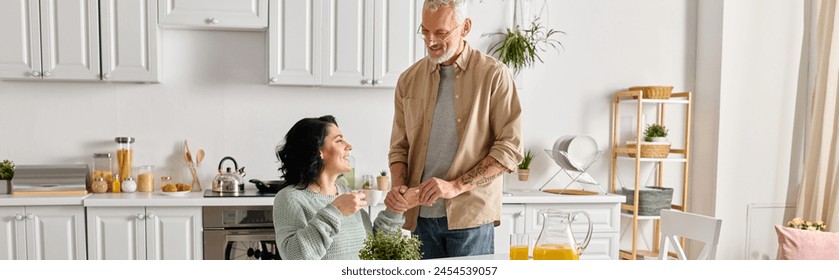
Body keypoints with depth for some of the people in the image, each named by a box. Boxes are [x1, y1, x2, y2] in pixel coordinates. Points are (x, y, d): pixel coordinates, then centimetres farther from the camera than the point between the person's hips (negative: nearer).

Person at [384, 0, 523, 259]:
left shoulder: (493, 75, -4)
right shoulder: (409, 80, 8)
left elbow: (510, 148, -8)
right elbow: (399, 147, 13)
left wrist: (456, 186, -15)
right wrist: (399, 186, -6)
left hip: (470, 215, -3)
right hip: (420, 216, 3)